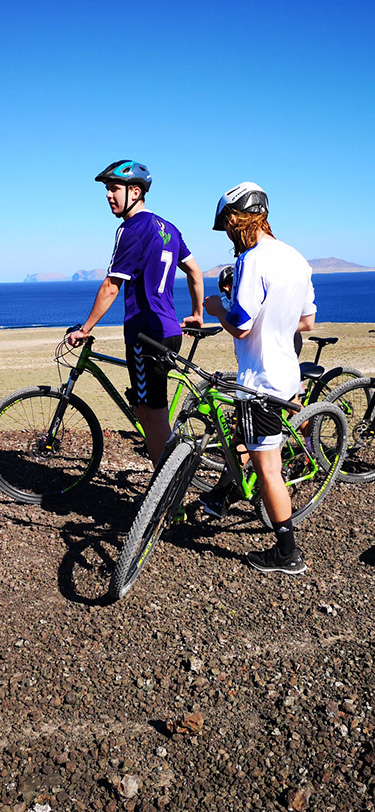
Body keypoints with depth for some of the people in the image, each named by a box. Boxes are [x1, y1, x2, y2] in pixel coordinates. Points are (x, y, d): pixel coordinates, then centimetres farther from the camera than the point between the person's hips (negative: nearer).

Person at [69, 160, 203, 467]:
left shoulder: (132, 229, -12)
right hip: (169, 332, 9)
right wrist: (197, 315, 29)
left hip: (146, 335, -9)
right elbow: (195, 271, 20)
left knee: (152, 414, -3)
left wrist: (85, 329, -6)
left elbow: (110, 288, -14)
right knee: (145, 409, 17)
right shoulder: (166, 227, 15)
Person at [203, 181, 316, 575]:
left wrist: (216, 308, -2)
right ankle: (219, 497, 46)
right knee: (243, 435, 28)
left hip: (261, 379, -9)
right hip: (286, 372, 9)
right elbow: (307, 321, 13)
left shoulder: (252, 260, -20)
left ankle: (288, 553, 10)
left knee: (267, 468, 0)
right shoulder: (295, 258, 7)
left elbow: (240, 328, -21)